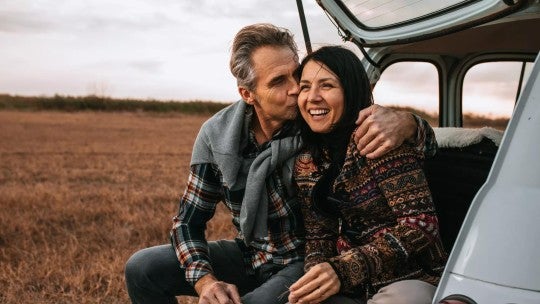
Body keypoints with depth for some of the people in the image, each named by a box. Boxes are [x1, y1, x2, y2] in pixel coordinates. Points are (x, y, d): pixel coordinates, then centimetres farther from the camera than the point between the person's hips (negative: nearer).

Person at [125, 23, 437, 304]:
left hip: (306, 260, -3)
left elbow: (425, 140, -13)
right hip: (250, 256, 4)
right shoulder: (216, 135, -11)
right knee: (144, 269, -7)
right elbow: (189, 221, -2)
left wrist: (405, 122, -39)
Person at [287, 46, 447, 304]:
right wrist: (313, 278, -13)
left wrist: (342, 270, -24)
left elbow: (421, 222, -18)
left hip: (409, 279, -4)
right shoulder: (305, 164, 6)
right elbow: (318, 237, 9)